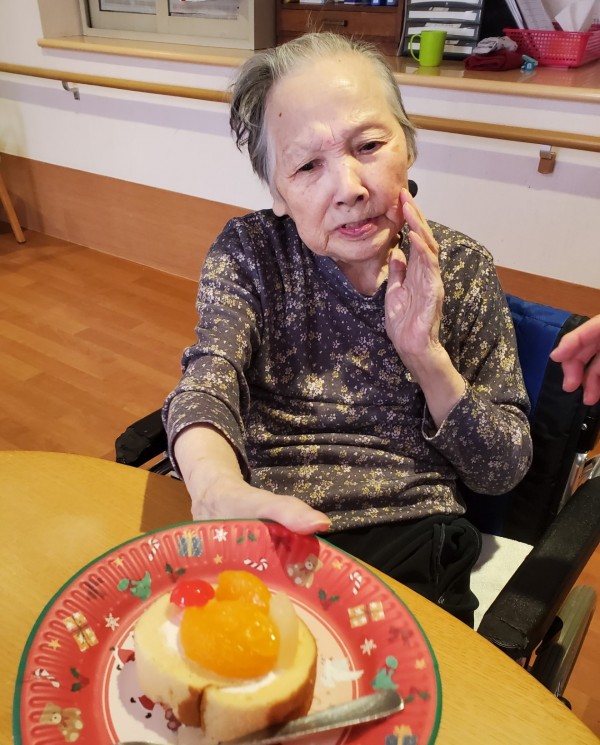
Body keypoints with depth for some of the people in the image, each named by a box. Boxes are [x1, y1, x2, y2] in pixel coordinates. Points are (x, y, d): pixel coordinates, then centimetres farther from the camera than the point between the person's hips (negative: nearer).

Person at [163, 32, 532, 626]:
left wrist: (426, 356, -17)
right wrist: (217, 487, -42)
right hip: (262, 534, 1)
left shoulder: (462, 269, -1)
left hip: (408, 544, 0)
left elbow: (503, 471, 0)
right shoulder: (248, 253, -1)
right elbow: (210, 377, -19)